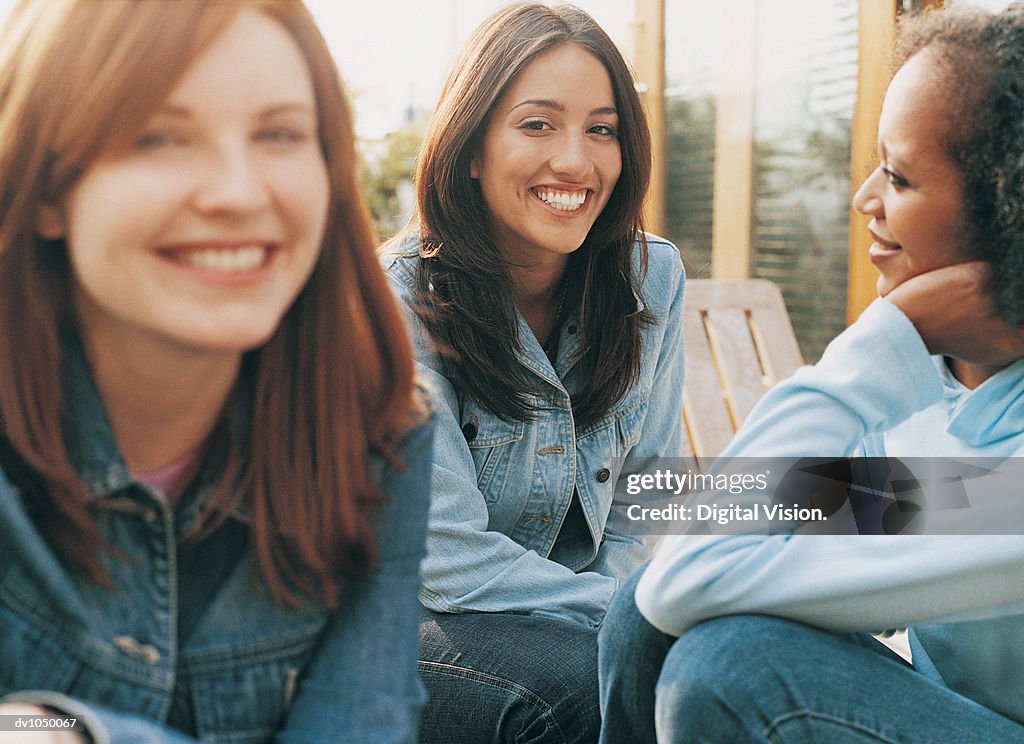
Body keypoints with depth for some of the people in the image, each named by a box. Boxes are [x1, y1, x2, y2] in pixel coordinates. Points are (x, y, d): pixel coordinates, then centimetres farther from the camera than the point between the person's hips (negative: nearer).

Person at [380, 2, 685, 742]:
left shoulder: (653, 279, -5)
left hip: (584, 610, 5)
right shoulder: (398, 302, -20)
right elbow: (447, 564, -21)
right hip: (414, 623, -4)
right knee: (586, 681, -31)